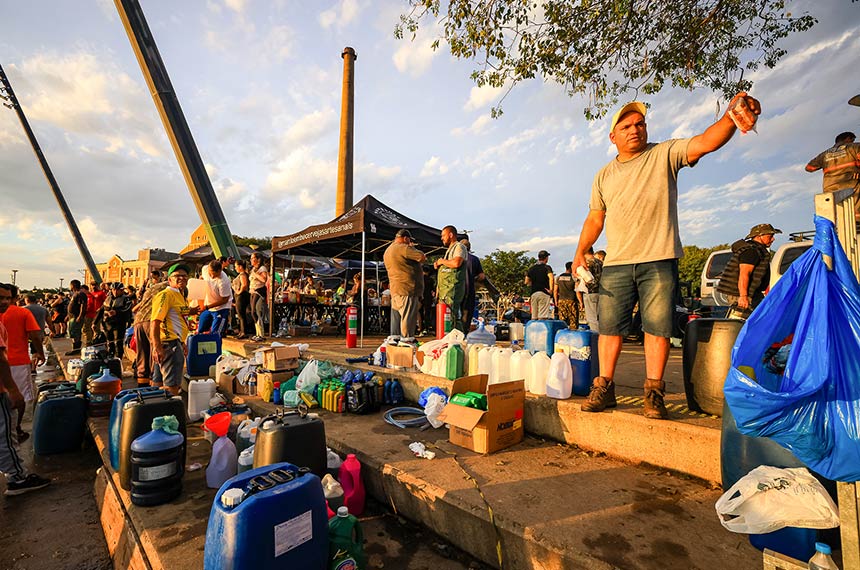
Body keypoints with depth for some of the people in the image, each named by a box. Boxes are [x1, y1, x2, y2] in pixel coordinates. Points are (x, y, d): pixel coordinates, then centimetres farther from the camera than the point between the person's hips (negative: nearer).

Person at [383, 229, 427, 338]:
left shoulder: (387, 251, 20)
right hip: (408, 290, -9)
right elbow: (422, 257, -14)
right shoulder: (403, 248, -10)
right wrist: (413, 248, 4)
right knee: (408, 321, -7)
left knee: (396, 322, 11)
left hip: (395, 291, 9)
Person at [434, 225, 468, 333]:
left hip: (453, 289, -10)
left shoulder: (459, 247, -3)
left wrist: (442, 261, -8)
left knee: (452, 317, -15)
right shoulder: (449, 250, 27)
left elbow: (457, 263, -22)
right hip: (444, 289, 10)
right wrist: (438, 265, 16)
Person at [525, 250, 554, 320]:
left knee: (534, 316, 8)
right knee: (543, 316, -7)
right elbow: (551, 278, -21)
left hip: (533, 294, 5)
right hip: (544, 293, -5)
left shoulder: (531, 268, 13)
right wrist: (551, 289, -16)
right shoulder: (547, 267, -3)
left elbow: (526, 282, 14)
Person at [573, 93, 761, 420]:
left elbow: (704, 142, -12)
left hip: (659, 261, -2)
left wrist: (731, 118, -33)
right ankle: (604, 388, 11)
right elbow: (595, 218, 19)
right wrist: (581, 252, 9)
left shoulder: (665, 155, 6)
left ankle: (654, 393, 10)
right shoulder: (604, 176, 16)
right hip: (616, 263, 3)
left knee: (658, 327, 0)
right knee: (610, 326, 2)